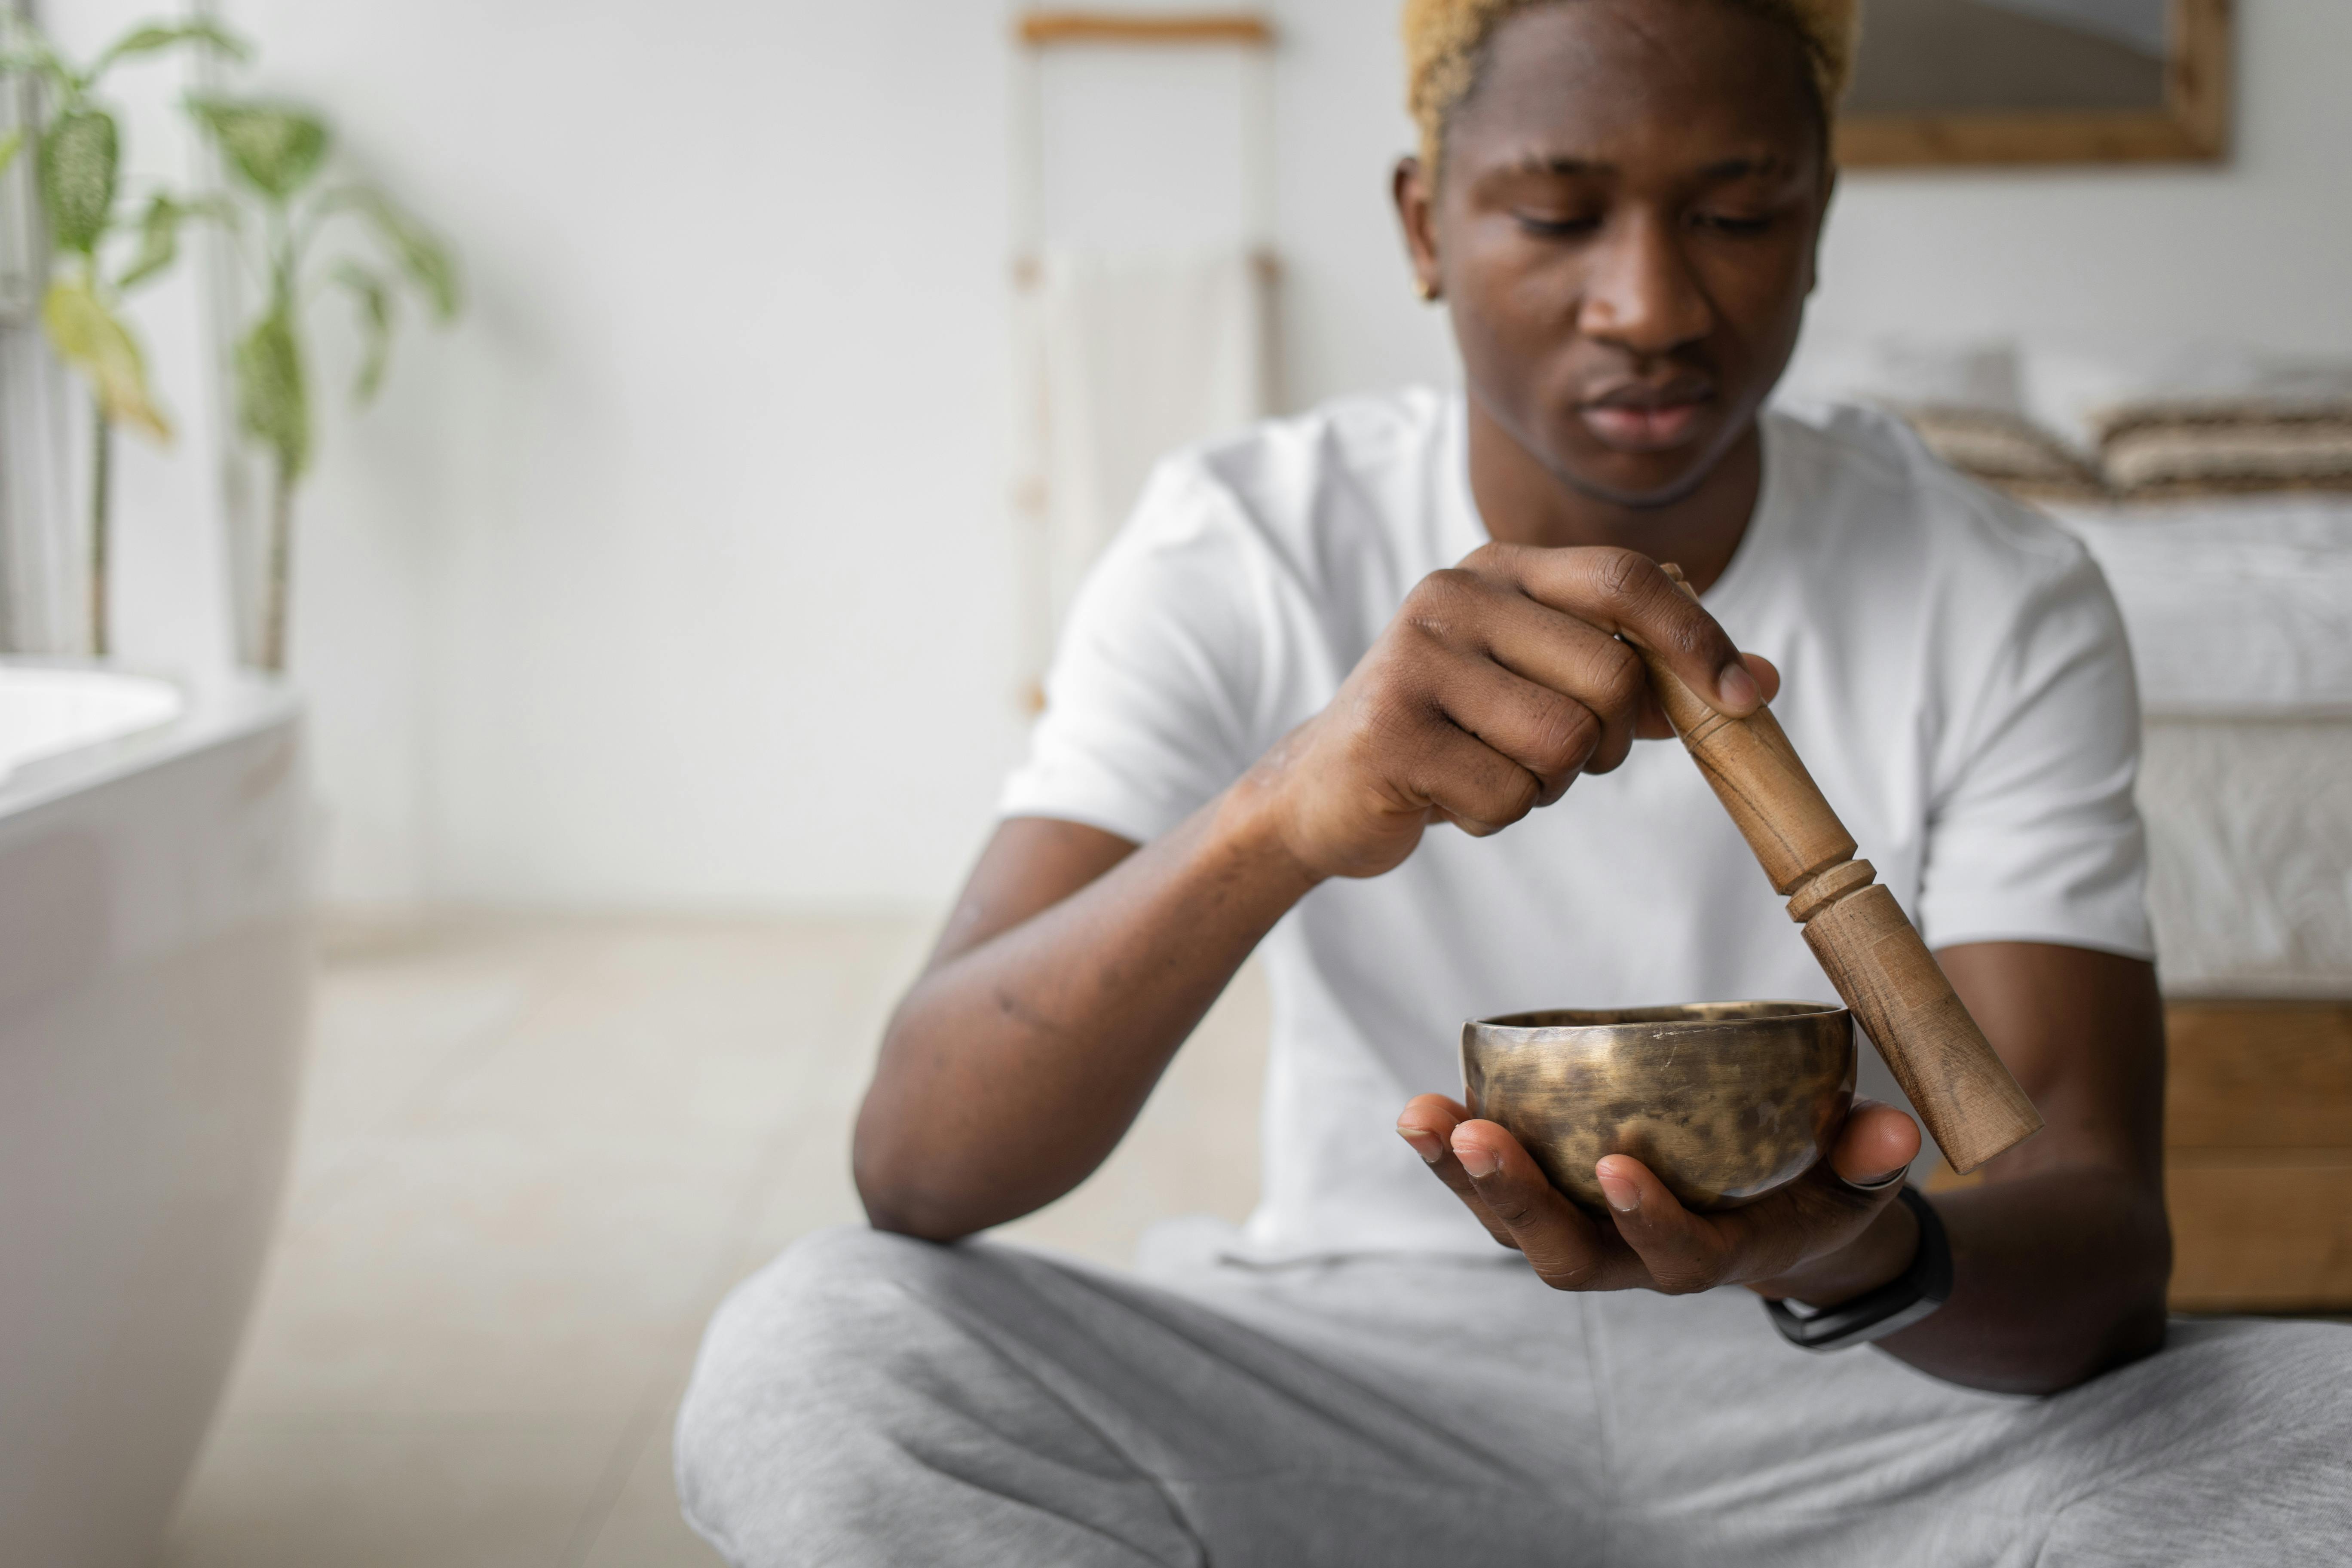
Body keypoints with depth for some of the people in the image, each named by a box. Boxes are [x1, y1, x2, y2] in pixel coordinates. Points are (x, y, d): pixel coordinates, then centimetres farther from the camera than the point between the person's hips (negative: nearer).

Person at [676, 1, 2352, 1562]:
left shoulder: (1999, 603, -6)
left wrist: (1866, 1254, -37)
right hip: (1353, 1373, 0)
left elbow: (2103, 1245, -12)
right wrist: (1277, 815, -38)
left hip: (1857, 1405, 0)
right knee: (809, 1351, -27)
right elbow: (914, 1170, -20)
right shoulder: (1238, 556, -9)